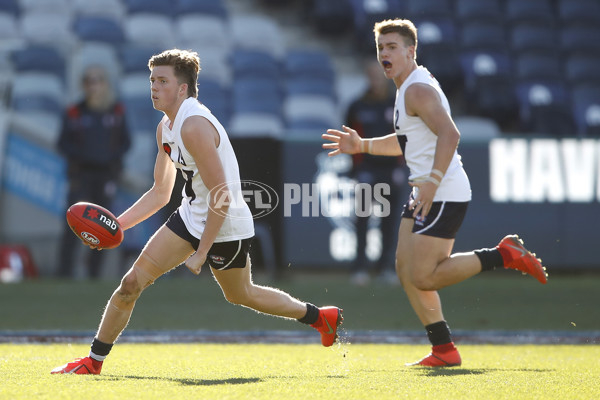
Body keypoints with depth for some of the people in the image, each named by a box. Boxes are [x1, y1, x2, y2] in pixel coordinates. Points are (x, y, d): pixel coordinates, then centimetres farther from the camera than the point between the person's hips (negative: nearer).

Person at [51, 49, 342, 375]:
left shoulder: (194, 126, -27)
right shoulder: (165, 128, 3)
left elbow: (222, 198, -28)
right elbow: (160, 192, 14)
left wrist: (201, 253, -24)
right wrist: (119, 223, 1)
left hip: (225, 226, -8)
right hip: (191, 217, 8)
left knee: (241, 295, 14)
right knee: (133, 281, 0)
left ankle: (320, 316, 37)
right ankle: (94, 360, 9)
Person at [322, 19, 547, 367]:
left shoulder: (418, 89, -14)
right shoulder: (408, 89, 19)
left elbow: (449, 134, -27)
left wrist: (433, 181, -34)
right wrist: (362, 146, 24)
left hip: (444, 195, -10)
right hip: (426, 195, 10)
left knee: (423, 277, -12)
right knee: (406, 267, 7)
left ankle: (505, 255, -3)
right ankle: (444, 350, 9)